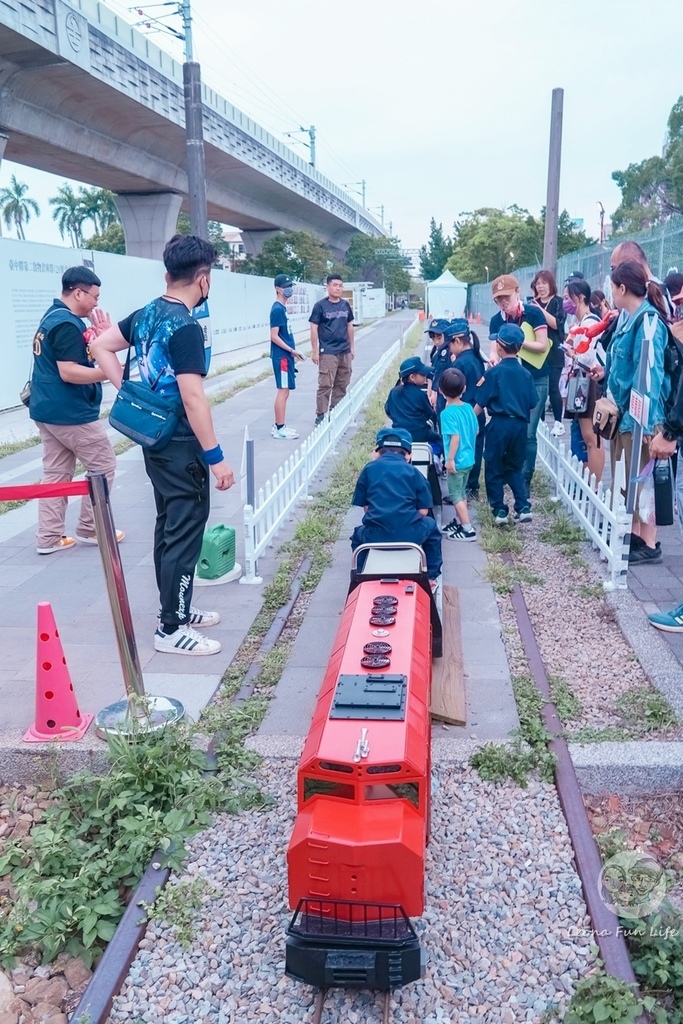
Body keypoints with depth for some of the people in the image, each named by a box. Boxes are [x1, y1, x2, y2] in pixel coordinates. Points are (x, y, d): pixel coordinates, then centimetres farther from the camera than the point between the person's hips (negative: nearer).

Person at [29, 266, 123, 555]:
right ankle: (89, 529, 11)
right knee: (103, 466, 3)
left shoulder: (53, 317, 14)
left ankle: (49, 538, 14)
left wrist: (98, 340, 6)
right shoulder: (68, 324, -18)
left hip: (48, 410, 10)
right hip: (71, 413, -10)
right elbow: (68, 372, -25)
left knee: (56, 473, 11)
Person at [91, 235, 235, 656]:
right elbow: (192, 397, -25)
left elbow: (103, 346, 14)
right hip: (181, 445, -9)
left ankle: (176, 609, 30)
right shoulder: (186, 327, -21)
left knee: (168, 525, 17)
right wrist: (216, 456, -21)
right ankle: (171, 629, 6)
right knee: (185, 531, -2)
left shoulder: (147, 314, 6)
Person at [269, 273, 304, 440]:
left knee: (284, 391, 12)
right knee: (283, 391, -7)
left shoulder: (282, 308, 14)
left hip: (286, 356, 9)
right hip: (282, 356, -9)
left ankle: (279, 425, 19)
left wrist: (291, 352, 15)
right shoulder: (277, 309, -13)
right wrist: (291, 350, -17)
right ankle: (280, 429, -3)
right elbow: (274, 336, -17)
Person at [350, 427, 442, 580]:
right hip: (410, 535, -1)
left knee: (358, 535, 36)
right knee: (431, 526, 34)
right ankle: (431, 577, 35)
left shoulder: (369, 469, 9)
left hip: (375, 537, 1)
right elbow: (423, 511, 5)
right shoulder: (413, 472, 7)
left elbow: (365, 507, 9)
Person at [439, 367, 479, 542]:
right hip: (469, 459, 7)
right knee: (461, 493, 21)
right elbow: (476, 430, 9)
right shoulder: (468, 407, 1)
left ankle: (468, 530, 5)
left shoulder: (447, 413, -20)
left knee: (455, 496, 3)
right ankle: (459, 522, 33)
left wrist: (450, 459, -20)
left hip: (457, 461, -7)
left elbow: (455, 437, -26)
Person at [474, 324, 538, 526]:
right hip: (520, 425, 4)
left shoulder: (493, 372, -6)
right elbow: (532, 405, 8)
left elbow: (480, 404, -5)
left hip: (499, 424, -4)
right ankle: (523, 507, 9)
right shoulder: (525, 373, 5)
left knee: (494, 469, 9)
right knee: (515, 468, 19)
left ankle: (499, 510, 8)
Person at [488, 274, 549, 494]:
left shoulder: (534, 313, -9)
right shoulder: (496, 321, 0)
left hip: (536, 381, -3)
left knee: (527, 433, -4)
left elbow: (542, 346, -11)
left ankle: (525, 480, 7)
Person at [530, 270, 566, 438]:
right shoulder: (533, 303, 11)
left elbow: (556, 324, -14)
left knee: (553, 388, -6)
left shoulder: (558, 302, -1)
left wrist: (541, 310, -21)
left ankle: (558, 422, 4)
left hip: (553, 353, -4)